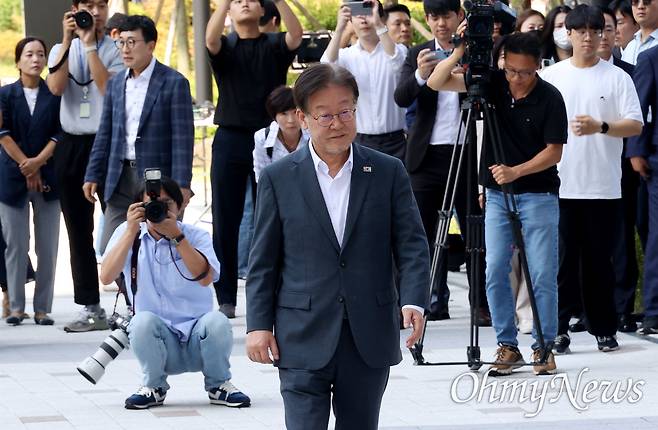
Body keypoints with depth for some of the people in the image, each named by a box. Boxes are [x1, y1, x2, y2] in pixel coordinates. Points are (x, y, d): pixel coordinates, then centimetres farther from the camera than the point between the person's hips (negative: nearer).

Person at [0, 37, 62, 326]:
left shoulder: (55, 95, 6)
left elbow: (59, 133, 1)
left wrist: (38, 162, -11)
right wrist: (25, 166, -9)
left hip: (47, 177, 1)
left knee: (48, 247, -2)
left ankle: (43, 308, 2)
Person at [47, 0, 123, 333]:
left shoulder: (115, 51, 1)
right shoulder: (61, 50, 11)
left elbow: (108, 88, -15)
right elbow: (55, 87, -7)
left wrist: (90, 44, -13)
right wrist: (68, 40, -10)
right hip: (71, 146, 4)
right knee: (79, 230, 7)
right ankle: (91, 309, 13)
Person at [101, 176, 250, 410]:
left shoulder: (196, 236, 0)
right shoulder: (127, 233, 3)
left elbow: (205, 278, -20)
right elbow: (106, 276, -13)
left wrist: (176, 235, -24)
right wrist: (131, 232, -19)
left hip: (198, 338, 0)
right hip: (157, 339, 0)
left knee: (216, 321, -31)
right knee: (143, 321, -32)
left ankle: (218, 385, -2)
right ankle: (154, 387, -4)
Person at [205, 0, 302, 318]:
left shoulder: (275, 46, 7)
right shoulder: (225, 47, 7)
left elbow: (296, 34, -14)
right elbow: (211, 39, -15)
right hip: (231, 139, 0)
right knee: (225, 221, 1)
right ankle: (226, 298, 6)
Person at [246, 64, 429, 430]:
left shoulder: (389, 172, 4)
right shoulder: (279, 178, 2)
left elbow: (412, 244, 1)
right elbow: (264, 260, 4)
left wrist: (414, 301, -14)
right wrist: (259, 324, -1)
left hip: (369, 341, 2)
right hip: (304, 340, -2)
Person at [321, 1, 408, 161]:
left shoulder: (398, 50, 2)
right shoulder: (347, 55, 4)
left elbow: (397, 63, -21)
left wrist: (379, 25, -29)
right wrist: (340, 28, -25)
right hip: (359, 140, 1)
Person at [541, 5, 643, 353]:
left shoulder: (617, 77, 4)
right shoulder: (550, 77, 7)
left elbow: (636, 125, -1)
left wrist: (601, 126, -18)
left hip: (603, 186, -1)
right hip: (559, 184, 1)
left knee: (599, 260, 4)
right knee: (562, 259, 0)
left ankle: (604, 329, 12)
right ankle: (557, 329, 5)